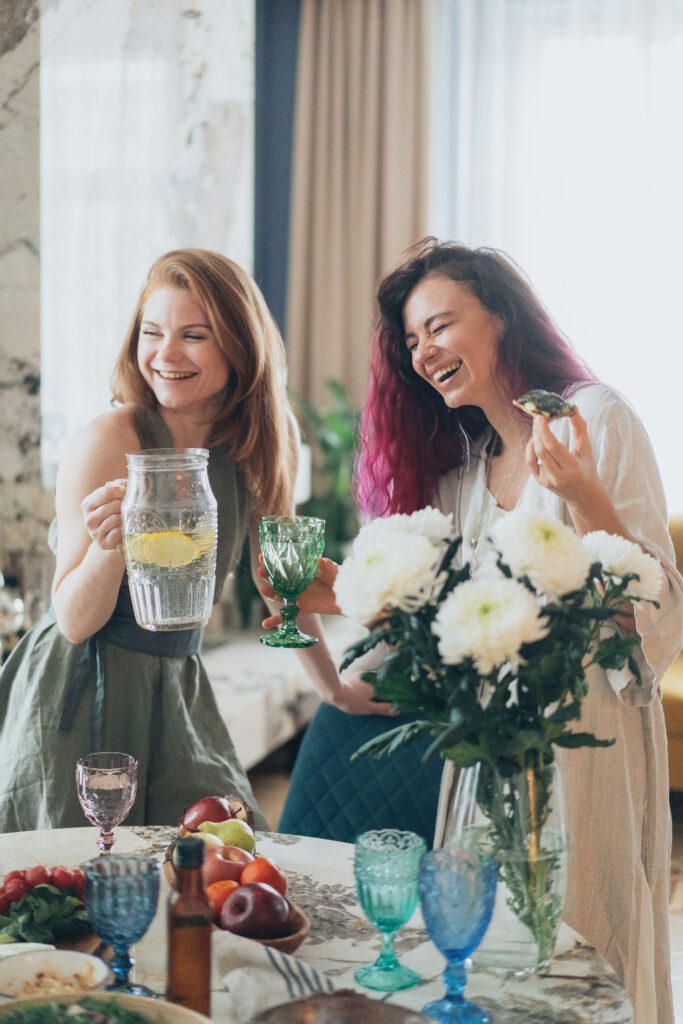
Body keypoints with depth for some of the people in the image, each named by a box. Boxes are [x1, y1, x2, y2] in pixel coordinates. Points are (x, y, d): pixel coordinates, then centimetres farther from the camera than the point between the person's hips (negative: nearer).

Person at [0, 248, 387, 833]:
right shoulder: (109, 441, -15)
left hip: (176, 691, 5)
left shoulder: (259, 443, 0)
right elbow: (75, 622, -14)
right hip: (80, 699, -5)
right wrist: (109, 542, -33)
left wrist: (334, 686, 19)